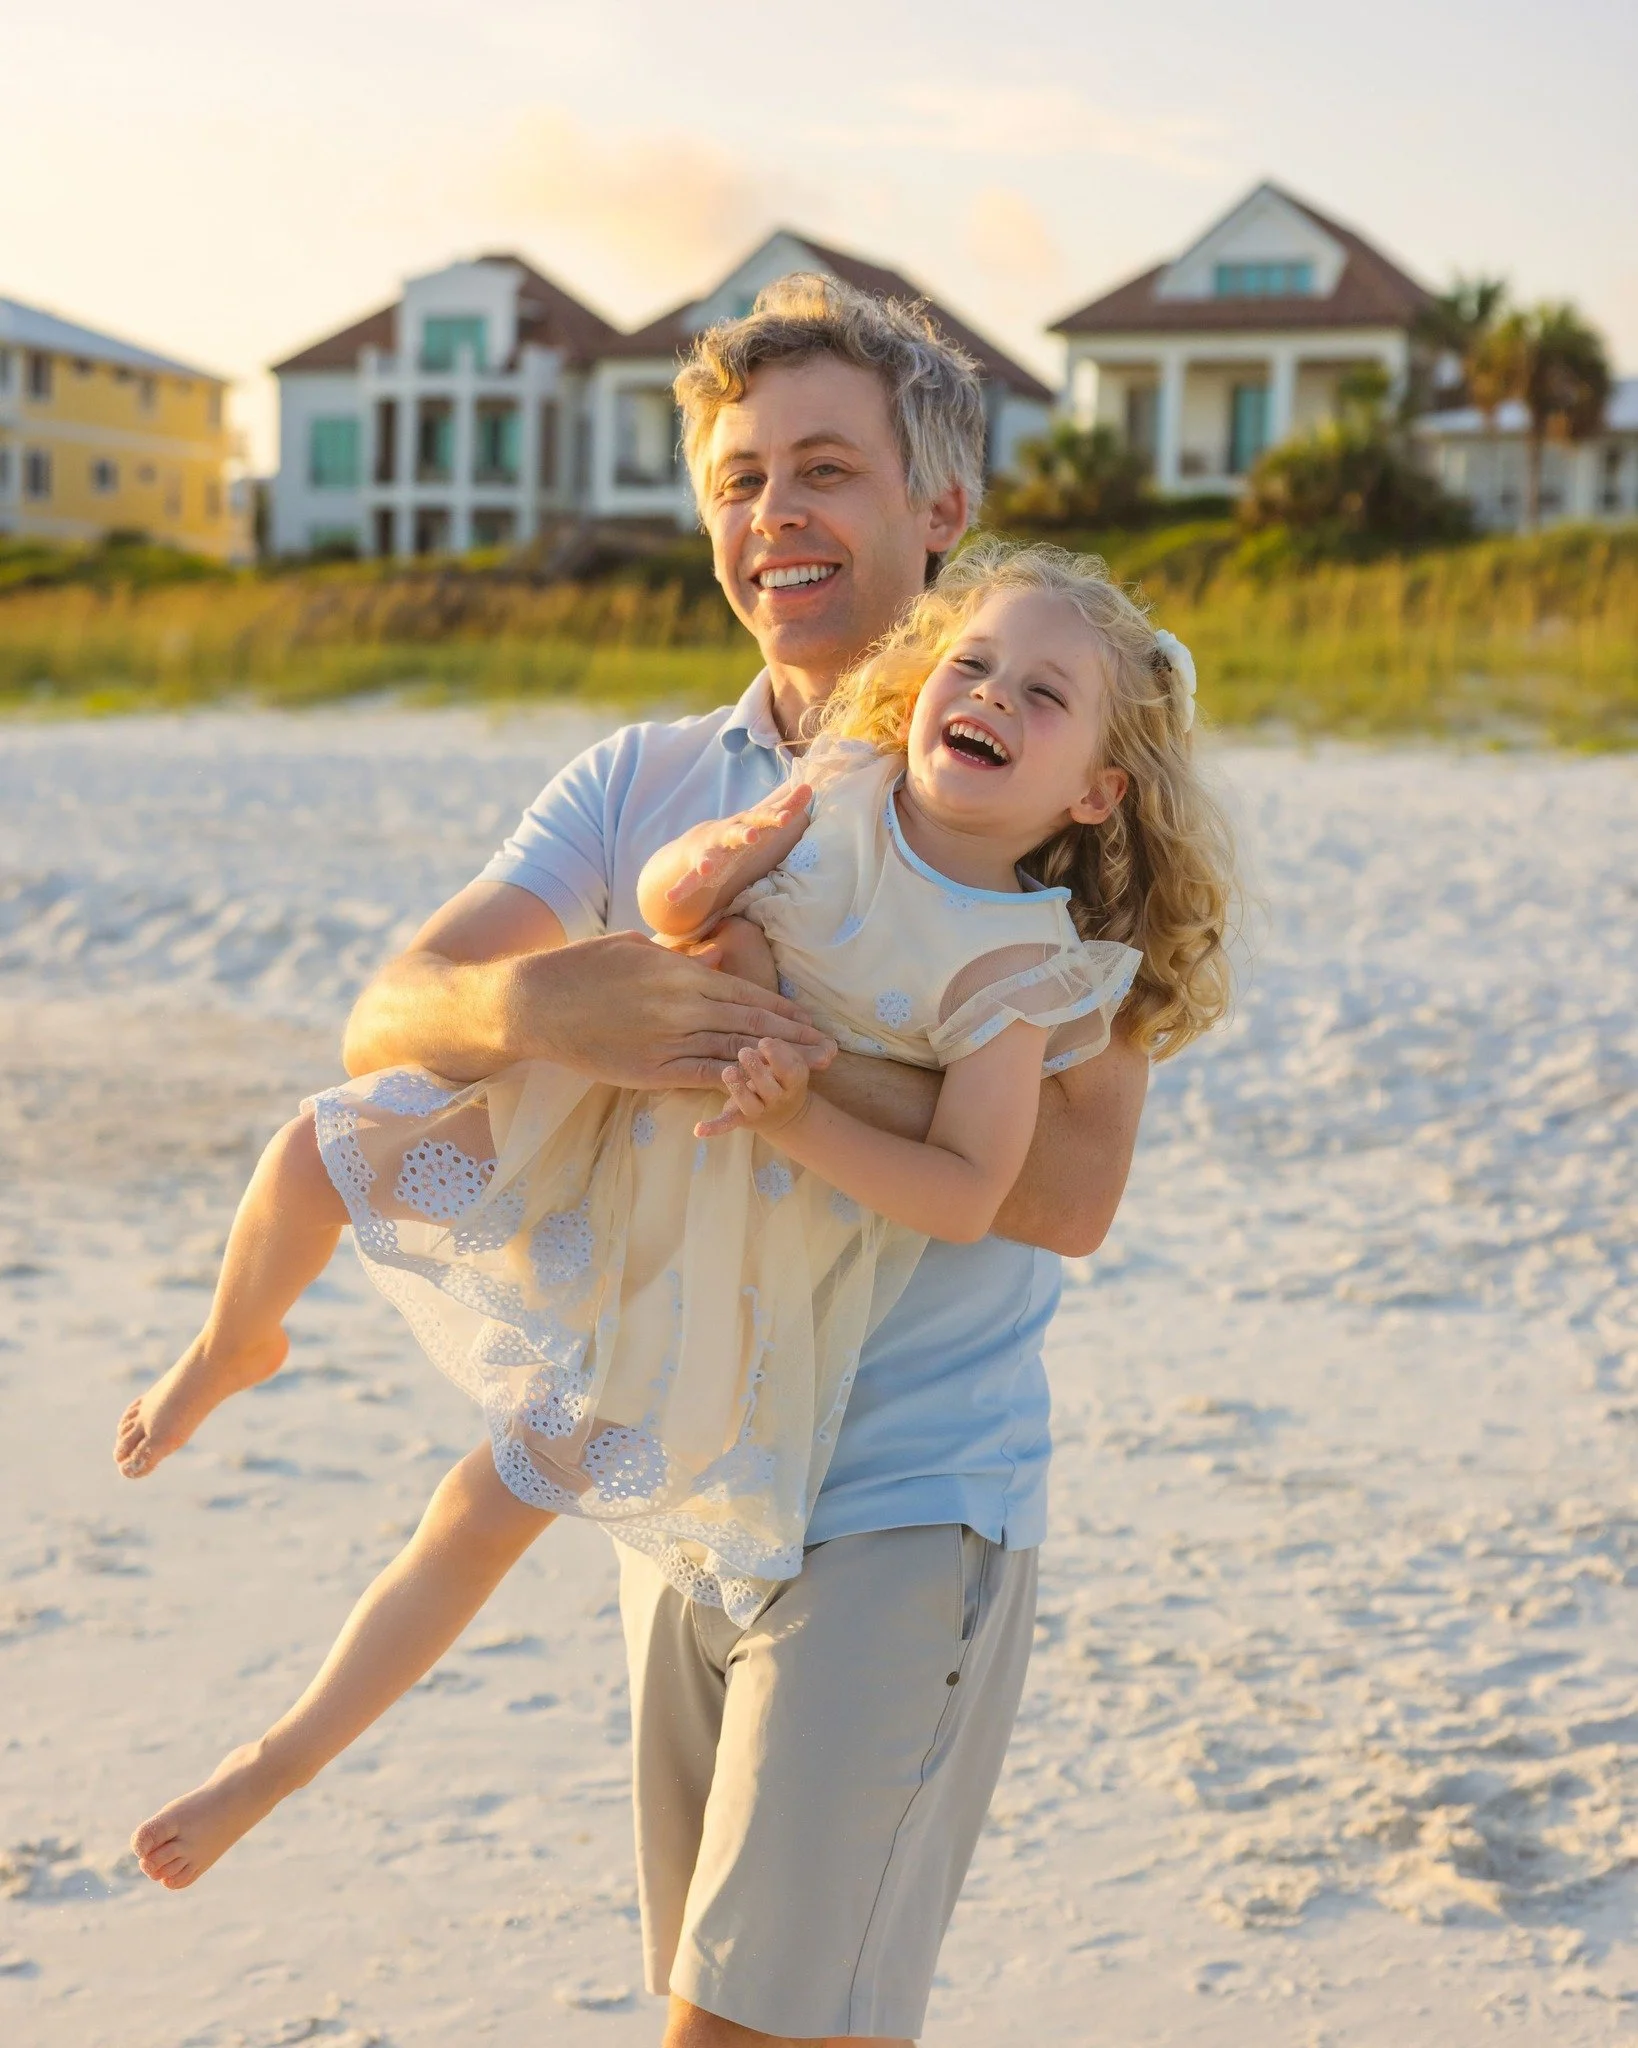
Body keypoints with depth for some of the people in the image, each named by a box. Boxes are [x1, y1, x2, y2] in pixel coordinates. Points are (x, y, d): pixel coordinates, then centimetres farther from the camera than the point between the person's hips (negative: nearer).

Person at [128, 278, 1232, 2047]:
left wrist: (783, 1051, -27)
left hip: (904, 1509, -5)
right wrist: (526, 1005, -28)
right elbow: (386, 1020, -6)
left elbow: (1070, 1187, -17)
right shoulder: (641, 785, 7)